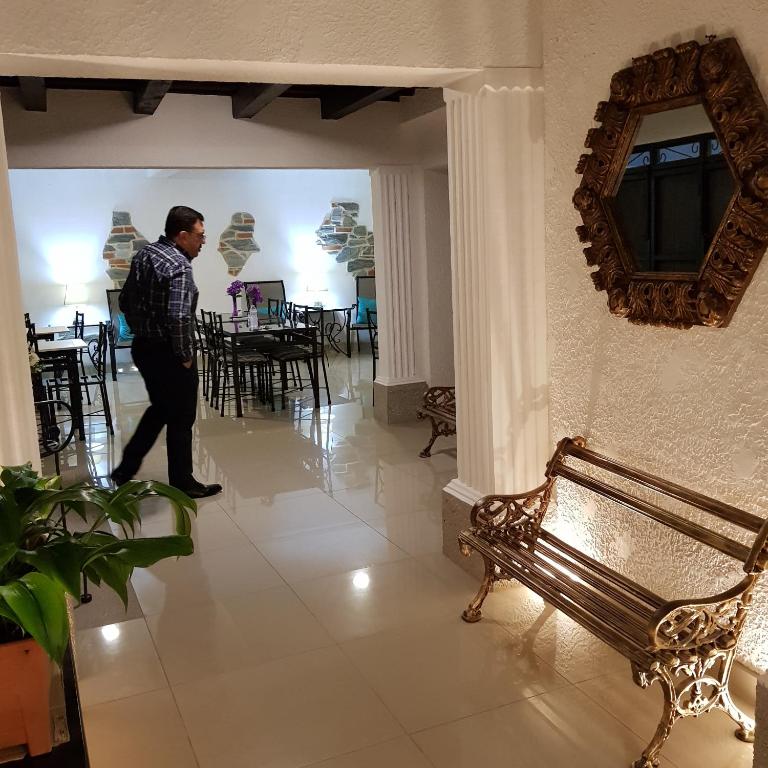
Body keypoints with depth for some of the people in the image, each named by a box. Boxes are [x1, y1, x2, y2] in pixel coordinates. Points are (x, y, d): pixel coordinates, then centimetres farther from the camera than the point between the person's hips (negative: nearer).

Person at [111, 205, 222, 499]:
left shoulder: (144, 254, 7)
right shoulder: (179, 266, -21)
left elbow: (126, 301, 14)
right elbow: (179, 318, -31)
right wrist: (185, 356, -18)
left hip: (142, 348, 9)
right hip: (168, 353, -9)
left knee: (160, 408, 25)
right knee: (180, 419, 6)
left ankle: (126, 469, 29)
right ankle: (182, 484, 19)